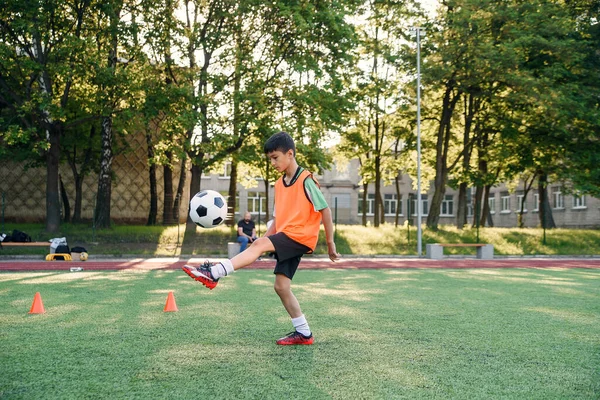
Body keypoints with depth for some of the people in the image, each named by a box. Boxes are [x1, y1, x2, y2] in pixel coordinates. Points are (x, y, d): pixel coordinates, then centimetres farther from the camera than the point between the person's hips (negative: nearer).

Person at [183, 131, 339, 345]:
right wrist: (264, 238, 9)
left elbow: (325, 210, -7)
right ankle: (304, 333, 11)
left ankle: (214, 273, -33)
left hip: (301, 236, -8)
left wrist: (330, 242, -5)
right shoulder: (280, 184, 15)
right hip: (286, 238, 8)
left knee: (259, 244, -27)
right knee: (281, 286, 2)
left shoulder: (306, 180, -9)